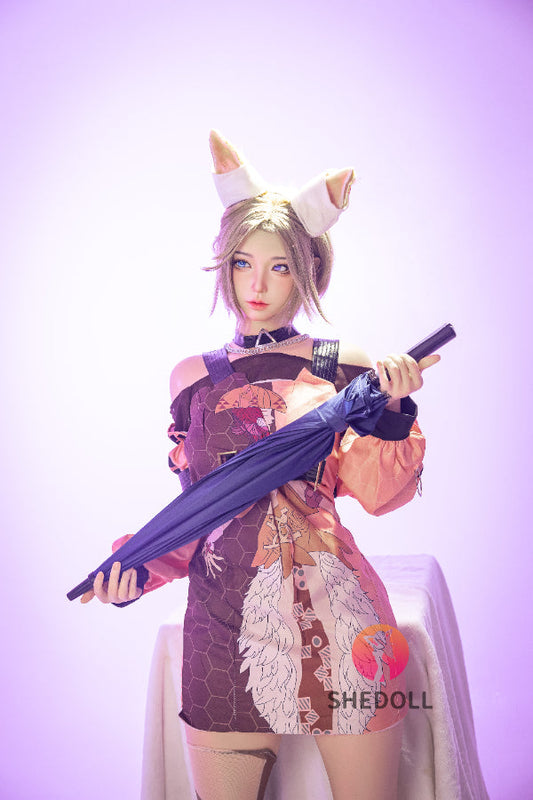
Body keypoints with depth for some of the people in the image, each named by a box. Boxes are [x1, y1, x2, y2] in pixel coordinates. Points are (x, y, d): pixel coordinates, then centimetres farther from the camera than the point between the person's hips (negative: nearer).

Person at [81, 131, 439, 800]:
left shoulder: (344, 367, 4)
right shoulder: (192, 376, 10)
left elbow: (379, 492, -2)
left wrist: (394, 409, -16)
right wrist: (139, 572, -1)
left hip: (338, 614, -1)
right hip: (226, 621, 2)